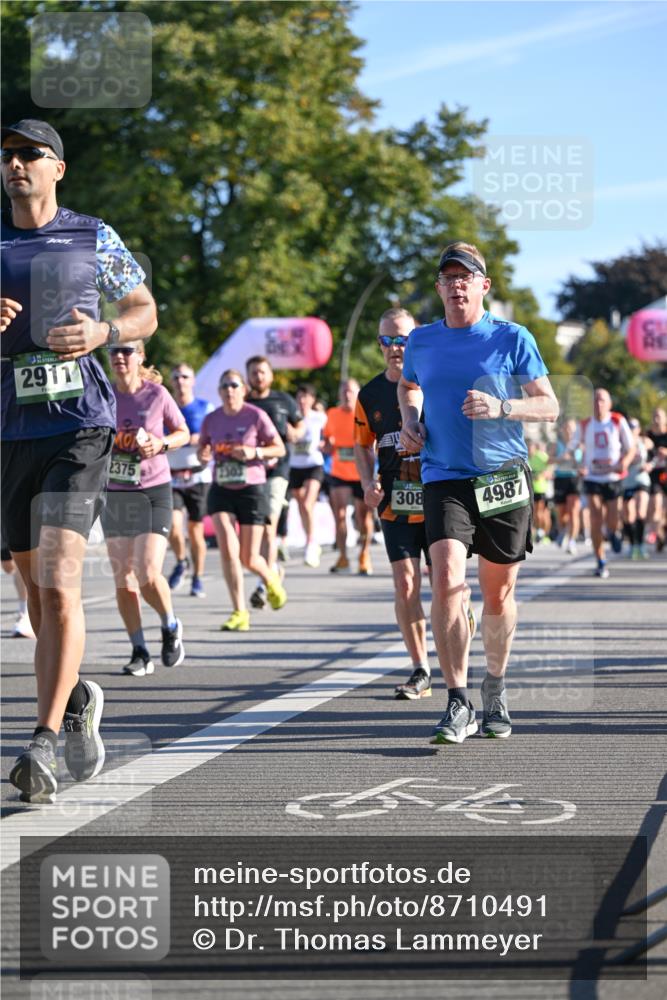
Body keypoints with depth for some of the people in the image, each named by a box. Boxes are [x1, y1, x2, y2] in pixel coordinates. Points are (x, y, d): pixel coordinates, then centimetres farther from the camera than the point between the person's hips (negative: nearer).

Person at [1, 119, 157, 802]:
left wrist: (103, 332, -6)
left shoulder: (95, 240, 6)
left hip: (80, 426, -3)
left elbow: (145, 311, 15)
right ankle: (75, 700, 35)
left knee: (59, 583, -17)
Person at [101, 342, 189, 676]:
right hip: (114, 495, 3)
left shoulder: (157, 394, -5)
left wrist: (161, 442, -12)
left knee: (149, 576, -14)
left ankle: (171, 627, 15)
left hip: (154, 492, -3)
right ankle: (139, 652, 13)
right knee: (123, 580, 2)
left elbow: (183, 433, 7)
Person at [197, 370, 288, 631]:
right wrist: (203, 455, -7)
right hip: (221, 490, 2)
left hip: (252, 490, -2)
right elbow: (202, 449, 17)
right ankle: (239, 612, -9)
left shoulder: (256, 416, -7)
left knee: (249, 558, 1)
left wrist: (255, 452, -18)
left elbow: (280, 449, -1)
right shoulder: (211, 420, 3)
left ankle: (272, 580, 37)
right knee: (228, 548, -16)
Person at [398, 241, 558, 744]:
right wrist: (410, 419, 8)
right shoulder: (422, 341, 8)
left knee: (498, 594, 8)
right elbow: (408, 386, 29)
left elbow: (549, 405, 0)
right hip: (444, 478, 1)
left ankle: (496, 688, 33)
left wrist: (500, 408, -17)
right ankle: (458, 703, -15)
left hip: (504, 477, -1)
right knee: (448, 580, -19)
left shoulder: (513, 338, -1)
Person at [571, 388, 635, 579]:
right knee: (596, 520, -11)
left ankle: (614, 533, 39)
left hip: (614, 478, 0)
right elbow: (574, 448, 11)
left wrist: (624, 463, -20)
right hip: (592, 478, 0)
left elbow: (631, 449, 1)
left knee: (612, 522, -1)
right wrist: (580, 466, -8)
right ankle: (601, 563, -1)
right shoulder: (584, 425, -1)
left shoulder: (618, 422, -4)